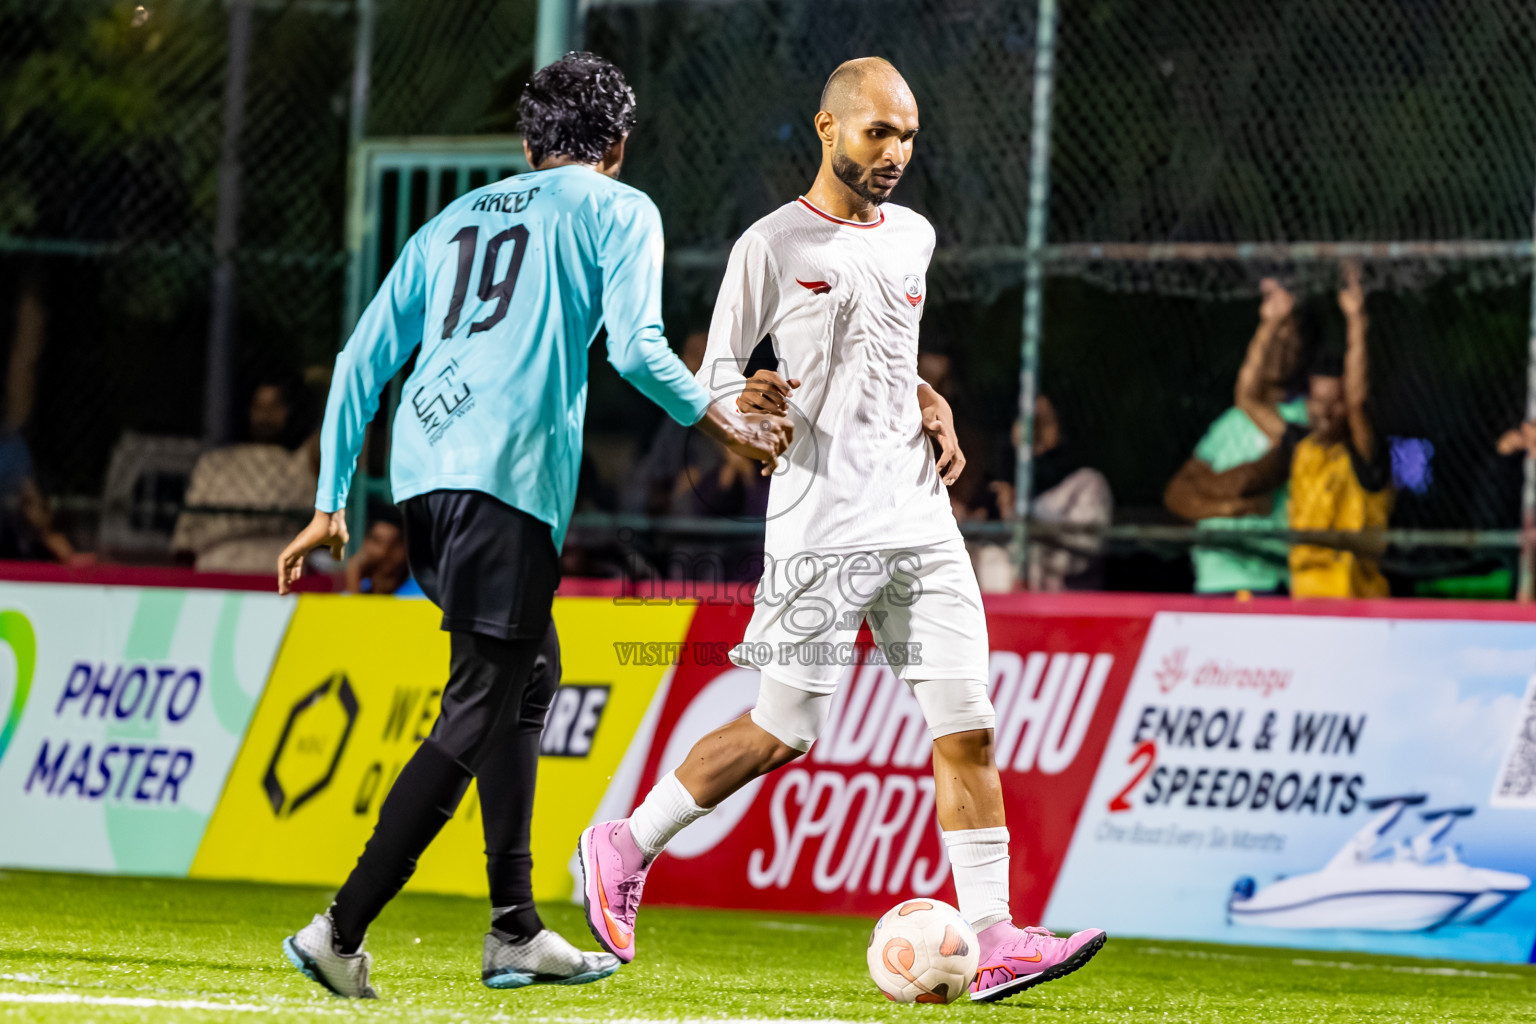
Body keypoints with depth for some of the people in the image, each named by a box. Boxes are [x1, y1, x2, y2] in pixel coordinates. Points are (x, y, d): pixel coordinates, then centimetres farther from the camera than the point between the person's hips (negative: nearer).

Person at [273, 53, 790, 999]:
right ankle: (342, 931, -17)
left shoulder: (460, 218, 26)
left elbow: (364, 360, 23)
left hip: (424, 469, 7)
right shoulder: (617, 210, 10)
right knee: (478, 712, -8)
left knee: (527, 677, 21)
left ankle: (516, 930, 21)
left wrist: (331, 505, 26)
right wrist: (725, 423, 8)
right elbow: (635, 346, -6)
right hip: (510, 472, -7)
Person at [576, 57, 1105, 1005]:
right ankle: (624, 847, 17)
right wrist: (748, 406, -19)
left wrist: (933, 405, 11)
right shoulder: (773, 245, -3)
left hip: (920, 516, 6)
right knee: (782, 733, -3)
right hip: (822, 525, -6)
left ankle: (994, 943, -5)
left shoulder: (913, 238, 16)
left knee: (967, 729, -3)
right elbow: (716, 373, 2)